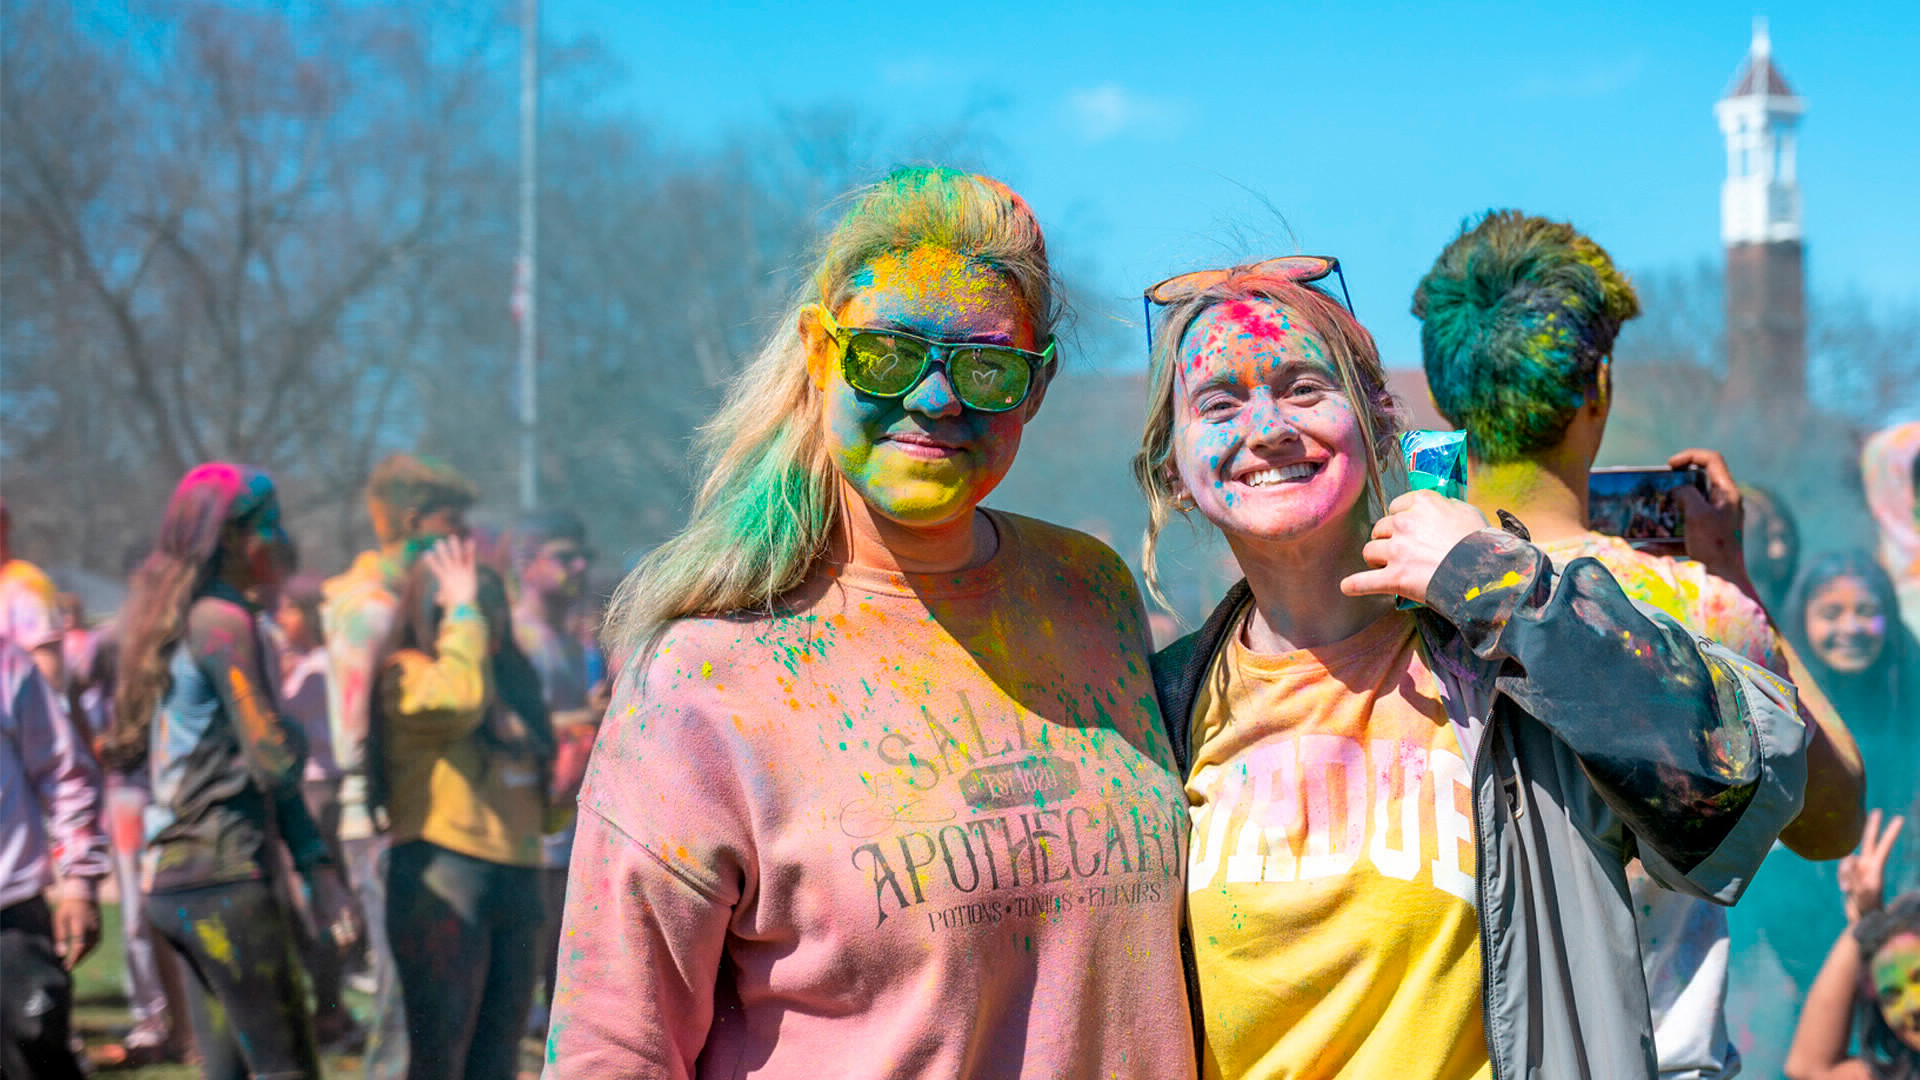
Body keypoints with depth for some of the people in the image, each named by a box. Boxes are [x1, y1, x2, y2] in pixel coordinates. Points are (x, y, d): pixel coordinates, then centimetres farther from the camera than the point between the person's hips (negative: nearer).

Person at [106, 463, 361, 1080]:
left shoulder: (186, 620, 18)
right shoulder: (224, 621, -12)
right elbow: (276, 761, -18)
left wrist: (317, 867, 15)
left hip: (173, 877, 9)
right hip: (223, 877, -9)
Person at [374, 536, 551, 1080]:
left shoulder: (506, 682, 17)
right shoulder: (407, 674, -5)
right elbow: (459, 698, -28)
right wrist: (463, 609, -15)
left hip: (515, 880, 8)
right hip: (443, 877, -8)